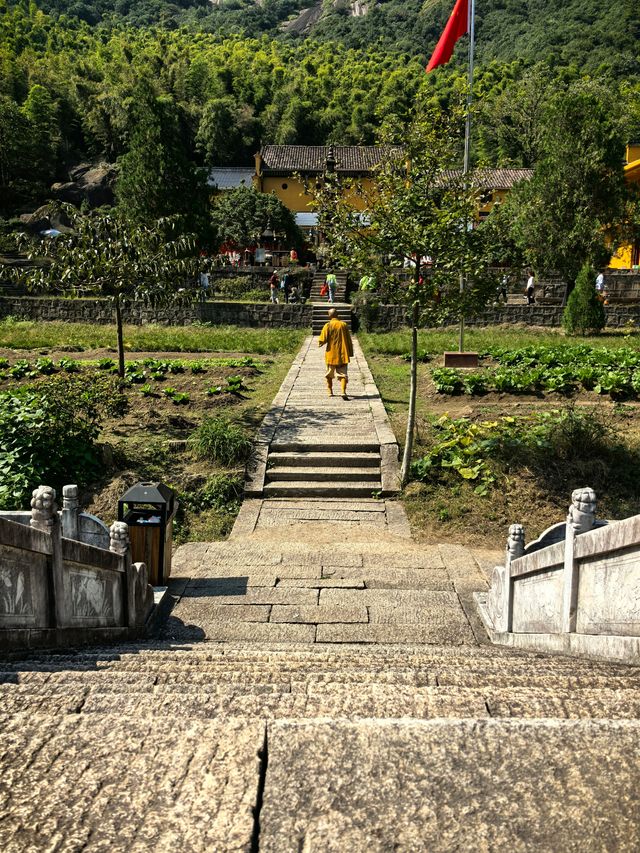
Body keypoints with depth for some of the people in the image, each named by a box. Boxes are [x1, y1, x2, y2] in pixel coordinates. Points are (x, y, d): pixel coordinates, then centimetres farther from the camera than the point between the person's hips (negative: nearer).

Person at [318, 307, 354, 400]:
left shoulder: (328, 325, -7)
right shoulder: (344, 325, 1)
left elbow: (322, 340, -11)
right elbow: (349, 340, 5)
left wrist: (320, 344, 12)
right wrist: (350, 353, 13)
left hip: (331, 354, -1)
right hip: (343, 354, 1)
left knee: (329, 374, 18)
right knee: (343, 374, -1)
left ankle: (330, 391, 25)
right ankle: (343, 392, -20)